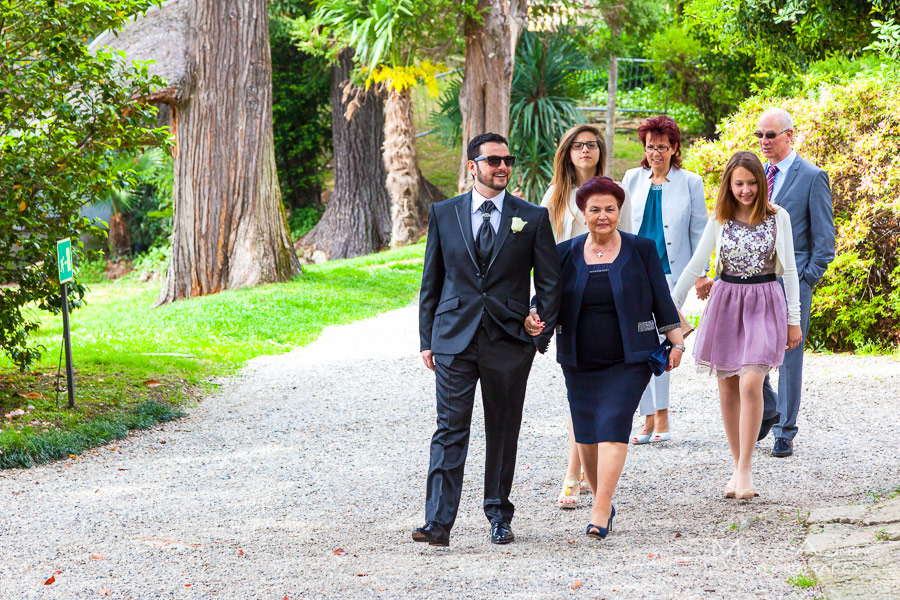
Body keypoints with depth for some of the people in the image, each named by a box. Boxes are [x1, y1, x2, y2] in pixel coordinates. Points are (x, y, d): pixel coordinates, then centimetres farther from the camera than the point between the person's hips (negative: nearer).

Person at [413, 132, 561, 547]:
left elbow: (550, 282, 7)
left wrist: (541, 335, -1)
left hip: (509, 342, 0)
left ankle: (499, 517, 22)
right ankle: (438, 522, -9)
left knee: (503, 432, 8)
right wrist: (427, 339, 5)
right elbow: (431, 281, 10)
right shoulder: (444, 214, 7)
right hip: (454, 338, 0)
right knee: (450, 430, -6)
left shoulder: (532, 218, 4)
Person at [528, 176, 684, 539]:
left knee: (612, 427, -14)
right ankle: (602, 501, 24)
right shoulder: (565, 254, 6)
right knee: (586, 434, 6)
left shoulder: (641, 250, 2)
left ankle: (601, 512, -16)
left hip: (628, 361, -3)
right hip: (580, 362, 3)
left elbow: (661, 301, 6)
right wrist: (534, 320, -14)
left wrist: (676, 342, 4)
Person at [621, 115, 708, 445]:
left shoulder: (690, 182, 3)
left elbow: (699, 231, 6)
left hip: (670, 270, -3)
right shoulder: (632, 179, 10)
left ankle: (661, 417, -13)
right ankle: (650, 420, 10)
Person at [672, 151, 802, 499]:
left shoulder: (778, 218, 0)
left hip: (765, 305, -3)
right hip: (726, 303, 3)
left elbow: (789, 270, 4)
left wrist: (794, 319, 2)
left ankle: (744, 469, -12)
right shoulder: (719, 221, 4)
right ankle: (739, 468, 13)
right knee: (728, 389, 3)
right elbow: (695, 267, 8)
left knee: (750, 383, -17)